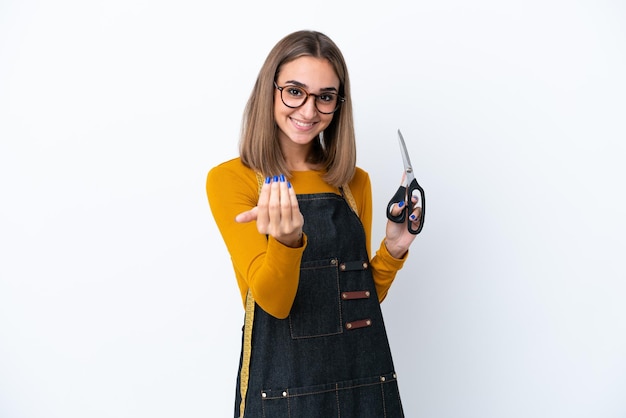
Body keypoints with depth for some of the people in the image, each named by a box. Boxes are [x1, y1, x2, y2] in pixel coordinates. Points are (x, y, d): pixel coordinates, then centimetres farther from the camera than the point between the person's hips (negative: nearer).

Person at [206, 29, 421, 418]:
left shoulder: (356, 182, 4)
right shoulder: (230, 179, -8)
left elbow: (361, 298, 10)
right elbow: (274, 301, -15)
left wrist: (392, 251, -6)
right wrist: (286, 239, -32)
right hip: (282, 384, -3)